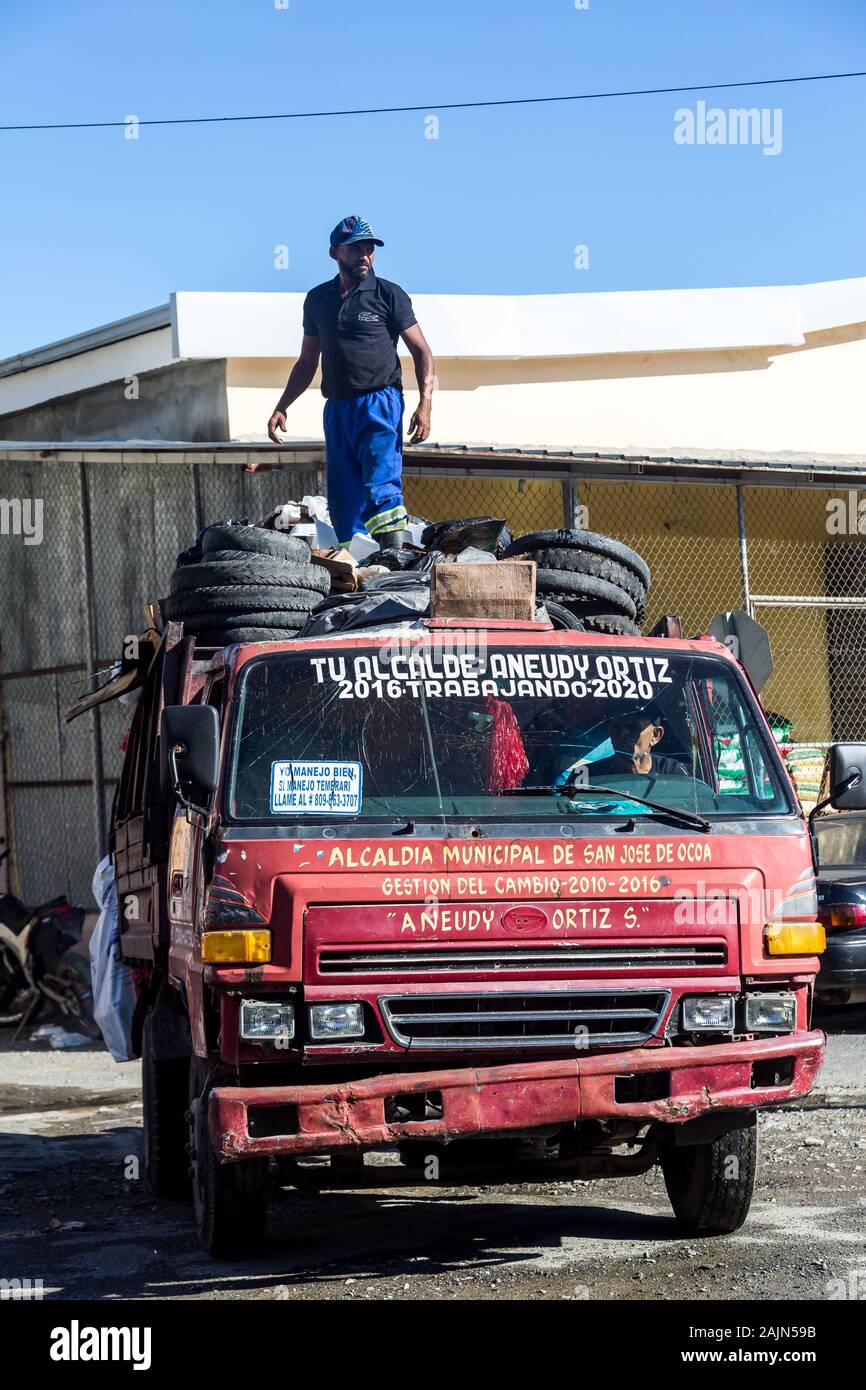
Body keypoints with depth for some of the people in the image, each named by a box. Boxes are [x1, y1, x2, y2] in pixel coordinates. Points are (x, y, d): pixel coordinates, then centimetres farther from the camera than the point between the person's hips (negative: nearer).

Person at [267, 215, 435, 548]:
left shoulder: (389, 295, 3)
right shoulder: (317, 299, 16)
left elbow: (422, 352, 3)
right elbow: (307, 362, 25)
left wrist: (425, 404, -10)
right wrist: (281, 407, 16)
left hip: (380, 404, -5)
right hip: (337, 408, 5)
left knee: (381, 488, -20)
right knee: (343, 501, 1)